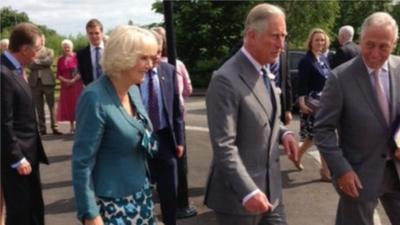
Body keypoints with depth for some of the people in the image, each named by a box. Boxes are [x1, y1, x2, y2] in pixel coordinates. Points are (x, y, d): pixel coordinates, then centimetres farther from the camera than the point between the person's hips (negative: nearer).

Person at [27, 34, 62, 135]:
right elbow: (30, 65, -4)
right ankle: (42, 129, 10)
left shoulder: (49, 51, 11)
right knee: (39, 107, 5)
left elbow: (49, 61, -8)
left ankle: (54, 127, -1)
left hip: (47, 81, -1)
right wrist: (43, 64, -10)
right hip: (35, 82, 1)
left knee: (51, 106, -2)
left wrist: (37, 61, -3)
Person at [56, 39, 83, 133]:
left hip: (76, 84, -3)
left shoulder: (76, 57, -5)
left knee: (77, 104, -2)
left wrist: (74, 80, -16)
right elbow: (58, 75, 6)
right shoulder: (60, 60, 6)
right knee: (67, 105, 6)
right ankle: (71, 126, 14)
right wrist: (65, 80, -11)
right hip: (65, 85, 4)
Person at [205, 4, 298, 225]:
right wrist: (248, 191, -29)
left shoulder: (263, 72, 8)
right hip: (237, 195, -8)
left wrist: (283, 132, 0)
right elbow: (223, 146, -24)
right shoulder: (226, 80, -21)